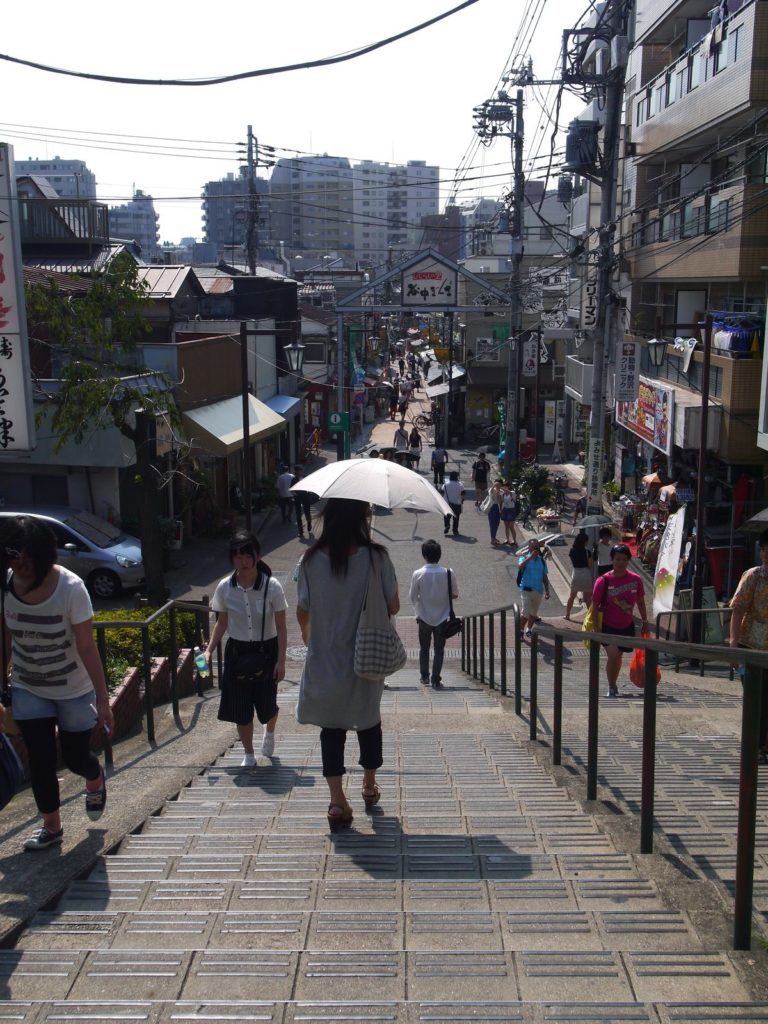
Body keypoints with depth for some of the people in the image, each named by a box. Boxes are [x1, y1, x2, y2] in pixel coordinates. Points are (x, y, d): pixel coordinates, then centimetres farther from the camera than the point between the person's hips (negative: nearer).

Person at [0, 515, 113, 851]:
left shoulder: (70, 588, -26)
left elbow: (86, 647, -22)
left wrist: (103, 698, -19)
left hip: (73, 690, -3)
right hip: (28, 690, 3)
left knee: (75, 758, 9)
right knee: (41, 759, 3)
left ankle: (96, 780, 45)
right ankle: (51, 827, 24)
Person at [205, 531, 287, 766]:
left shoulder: (271, 586, -15)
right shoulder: (224, 587, -8)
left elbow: (281, 627, -10)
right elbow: (222, 623, 5)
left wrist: (281, 660, -11)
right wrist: (209, 650, -4)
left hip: (266, 651, -2)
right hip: (237, 652, 2)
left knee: (266, 704, 6)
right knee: (240, 707, 6)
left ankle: (269, 733, 43)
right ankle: (248, 754, 26)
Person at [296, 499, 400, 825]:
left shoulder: (311, 560, -9)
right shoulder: (376, 557, -14)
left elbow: (302, 611, -1)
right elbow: (394, 607, -8)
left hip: (324, 660, 0)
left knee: (331, 728, 9)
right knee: (369, 721, 19)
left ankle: (337, 800, 2)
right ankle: (369, 786, 36)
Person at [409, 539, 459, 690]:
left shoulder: (418, 574, -14)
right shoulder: (449, 573, -12)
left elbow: (413, 597, -7)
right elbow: (455, 594, -1)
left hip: (424, 617, 0)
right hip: (442, 617, 0)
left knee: (424, 649, 18)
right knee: (439, 650, 9)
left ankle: (424, 676, 30)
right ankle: (435, 680, 7)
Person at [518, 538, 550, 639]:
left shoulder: (542, 561, 10)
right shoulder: (524, 558, -3)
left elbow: (545, 577, 14)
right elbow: (520, 566, -27)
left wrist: (547, 590, 10)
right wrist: (531, 556, -28)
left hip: (539, 590, 5)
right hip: (527, 589, -4)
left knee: (534, 613, 13)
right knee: (526, 613, -12)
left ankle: (528, 630, 28)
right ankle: (521, 631, 3)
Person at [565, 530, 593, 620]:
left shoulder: (572, 551, -2)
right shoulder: (586, 552, -13)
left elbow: (572, 563, 7)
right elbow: (590, 565, -9)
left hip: (575, 574, 3)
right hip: (585, 575, -3)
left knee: (572, 596, 15)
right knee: (589, 597, 9)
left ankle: (567, 614, 19)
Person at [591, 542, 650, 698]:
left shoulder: (636, 579, -8)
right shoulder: (603, 581, -17)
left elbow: (640, 602, 7)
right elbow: (595, 605, -13)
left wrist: (645, 622, 10)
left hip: (627, 626, 4)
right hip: (608, 626, -3)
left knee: (618, 656, 15)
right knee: (613, 655, -15)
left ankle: (614, 684, 35)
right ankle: (611, 688, 2)